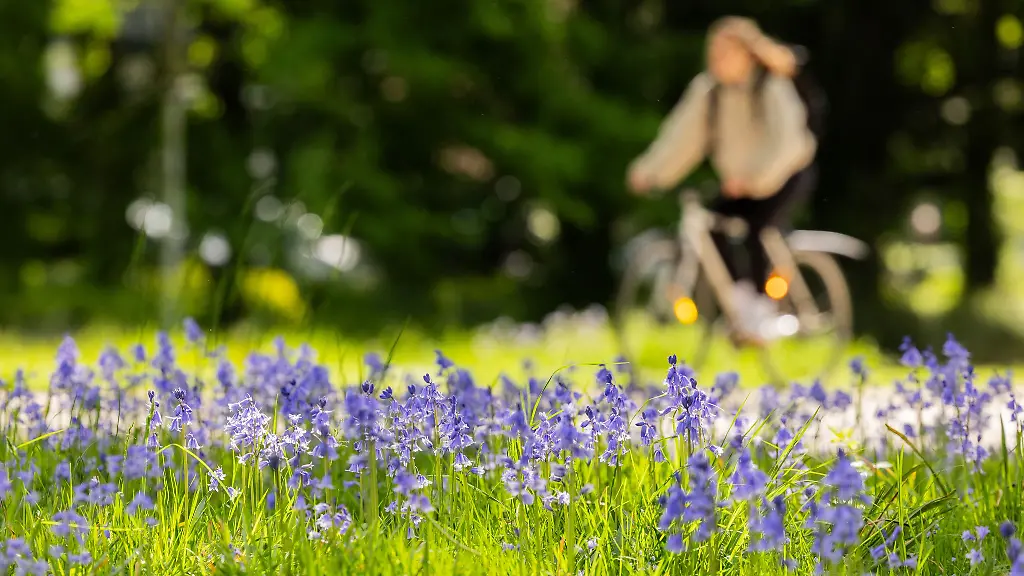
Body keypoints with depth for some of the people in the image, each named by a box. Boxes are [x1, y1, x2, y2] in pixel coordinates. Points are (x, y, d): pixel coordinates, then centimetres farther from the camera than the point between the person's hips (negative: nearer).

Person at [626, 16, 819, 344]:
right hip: (739, 183, 5)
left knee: (758, 231, -28)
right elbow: (683, 134, -11)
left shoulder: (773, 89, -21)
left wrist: (753, 179, -47)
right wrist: (649, 171, -25)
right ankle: (741, 296, -1)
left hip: (785, 176, -5)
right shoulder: (707, 89, -7)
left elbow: (787, 144, -32)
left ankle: (761, 315, -14)